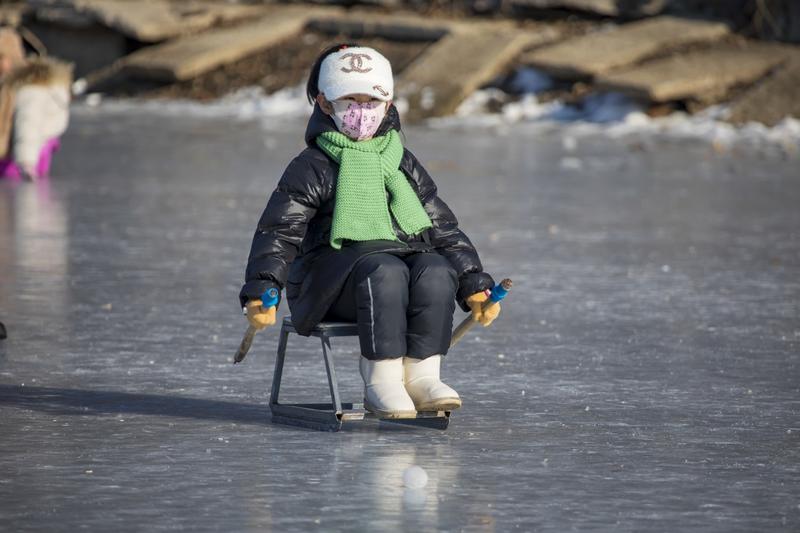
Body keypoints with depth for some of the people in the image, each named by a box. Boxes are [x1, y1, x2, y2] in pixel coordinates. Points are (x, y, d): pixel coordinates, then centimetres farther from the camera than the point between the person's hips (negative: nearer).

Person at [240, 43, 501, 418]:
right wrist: (260, 292, -22)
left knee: (436, 271, -29)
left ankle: (421, 375, -26)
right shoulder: (312, 168, 3)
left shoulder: (403, 164, 18)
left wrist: (474, 288, 9)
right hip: (334, 272, -4)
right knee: (385, 271, -37)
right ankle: (381, 382, -32)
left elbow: (444, 229, 19)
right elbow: (277, 232, -7)